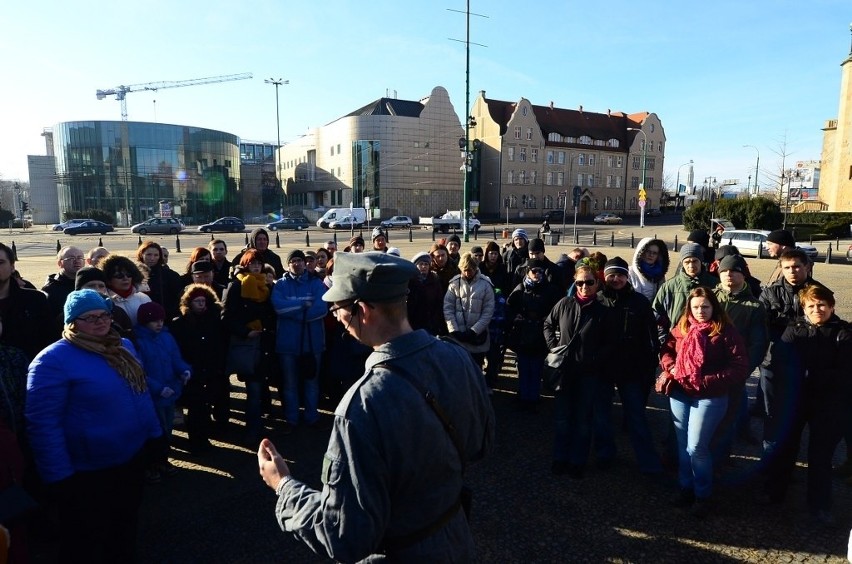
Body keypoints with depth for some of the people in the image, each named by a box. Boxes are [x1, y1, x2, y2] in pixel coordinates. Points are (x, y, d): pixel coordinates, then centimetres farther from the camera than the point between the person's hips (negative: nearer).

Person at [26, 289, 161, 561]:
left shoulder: (123, 346, 3)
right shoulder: (53, 360, -20)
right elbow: (43, 424, -20)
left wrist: (154, 432, 12)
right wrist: (59, 476, -19)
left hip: (133, 457, 7)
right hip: (87, 472, -6)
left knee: (126, 525, 26)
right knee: (86, 541, 15)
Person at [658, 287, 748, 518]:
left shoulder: (726, 332, -8)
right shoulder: (681, 328, 6)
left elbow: (740, 368, -12)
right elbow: (666, 351, 12)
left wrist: (708, 381, -19)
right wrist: (671, 368, -9)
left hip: (710, 397, -4)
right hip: (679, 394, 5)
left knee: (696, 448, -4)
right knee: (683, 445, 14)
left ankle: (702, 496, 18)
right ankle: (685, 488, 33)